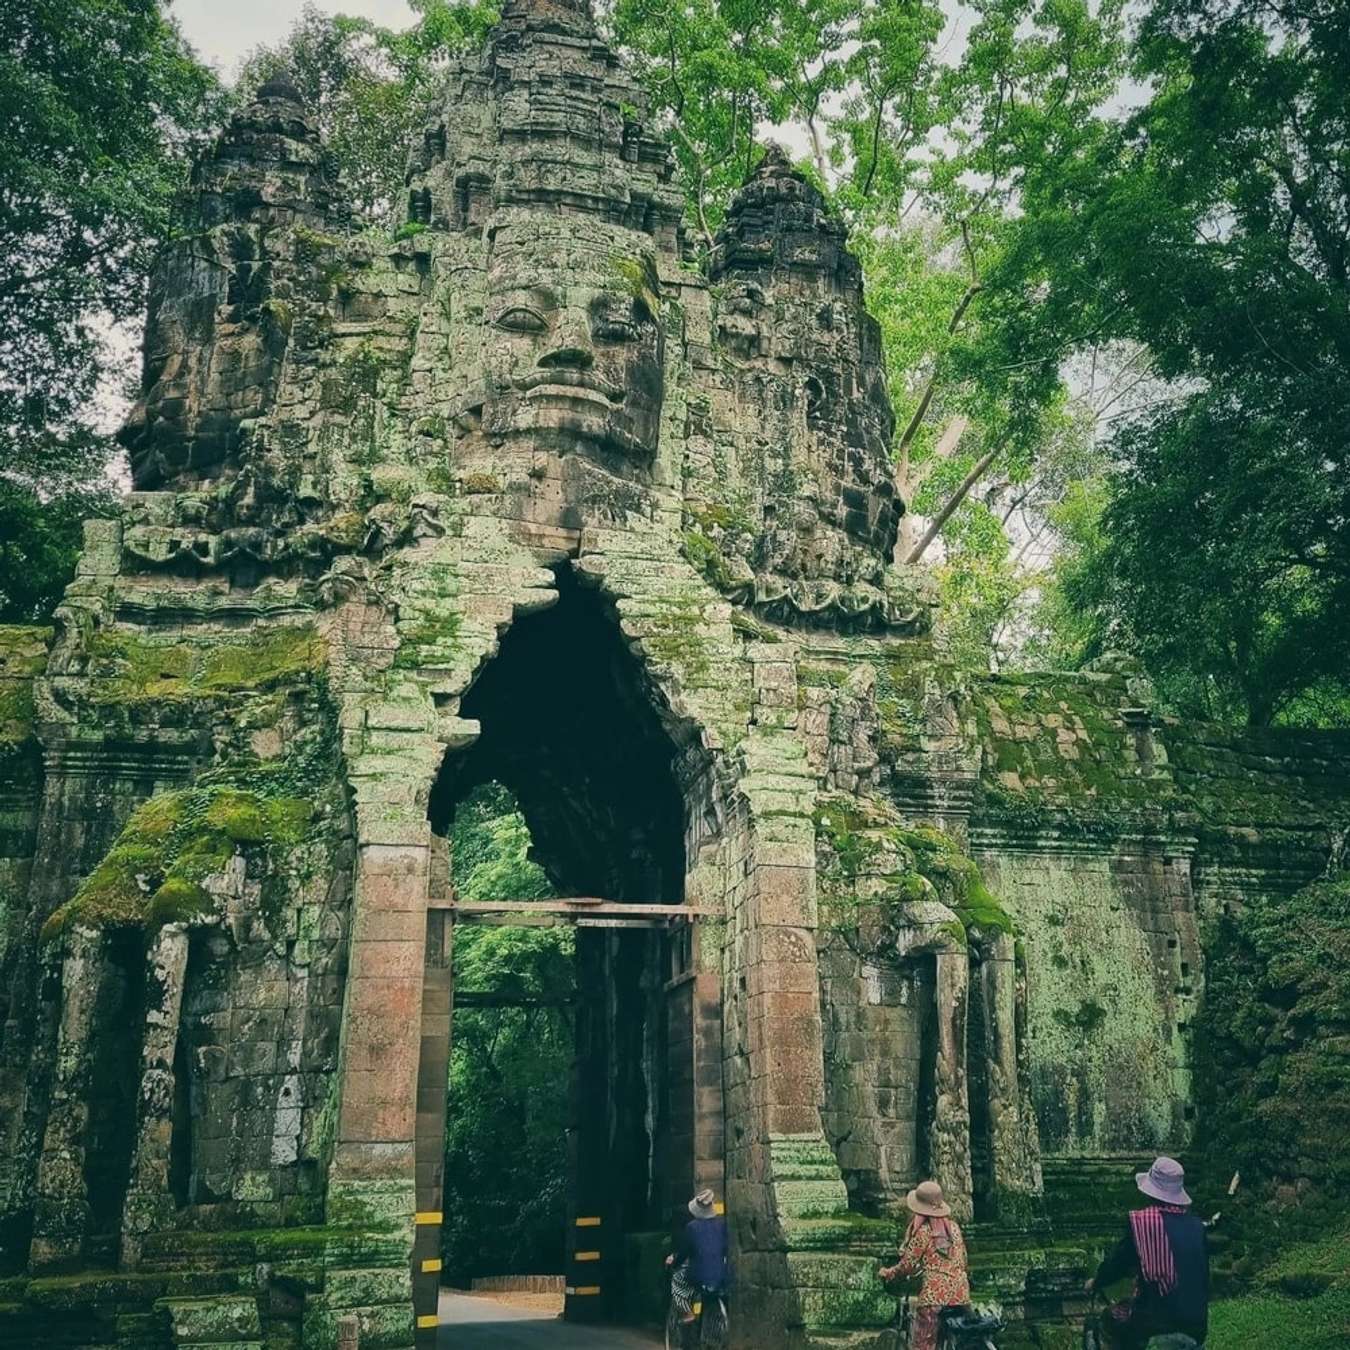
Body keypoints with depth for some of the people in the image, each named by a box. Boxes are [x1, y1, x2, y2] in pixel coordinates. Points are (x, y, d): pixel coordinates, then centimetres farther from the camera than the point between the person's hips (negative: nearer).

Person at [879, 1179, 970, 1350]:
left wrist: (888, 1273, 12)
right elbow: (962, 1259, 17)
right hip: (960, 1292, 6)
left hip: (935, 1293, -6)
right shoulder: (953, 1227, 11)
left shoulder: (922, 1231, -7)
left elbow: (908, 1264, -5)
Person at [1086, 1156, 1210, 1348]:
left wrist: (1096, 1282, 19)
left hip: (1153, 1320, -4)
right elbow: (1203, 1274, 13)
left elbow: (1118, 1260, 0)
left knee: (1111, 1318, 23)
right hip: (1196, 1326, 4)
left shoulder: (1138, 1221, -11)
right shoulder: (1197, 1226, 0)